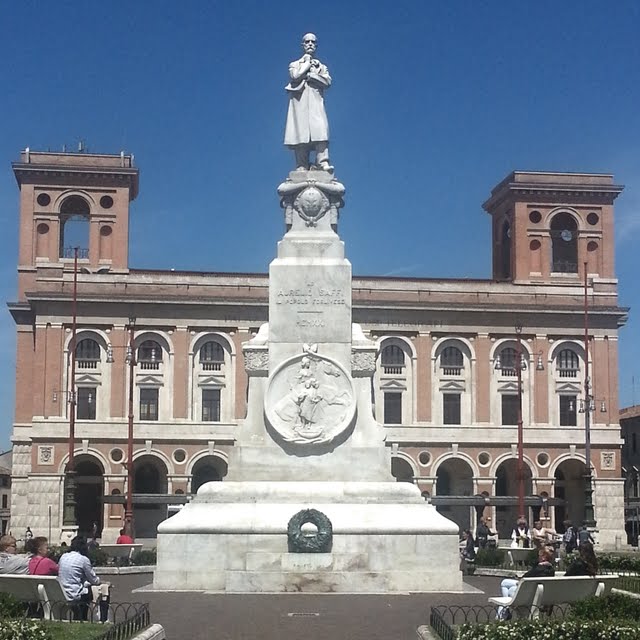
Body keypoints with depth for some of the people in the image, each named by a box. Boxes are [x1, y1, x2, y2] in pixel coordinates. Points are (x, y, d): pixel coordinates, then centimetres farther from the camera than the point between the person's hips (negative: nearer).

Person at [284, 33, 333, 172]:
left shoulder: (322, 67, 24)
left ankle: (323, 162, -31)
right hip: (299, 103, -1)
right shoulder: (294, 64, 19)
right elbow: (295, 76, -5)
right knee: (301, 134, -13)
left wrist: (310, 75, -2)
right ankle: (301, 167, -17)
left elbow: (327, 82, 4)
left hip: (316, 102, 1)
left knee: (320, 130, -20)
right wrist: (307, 63, 6)